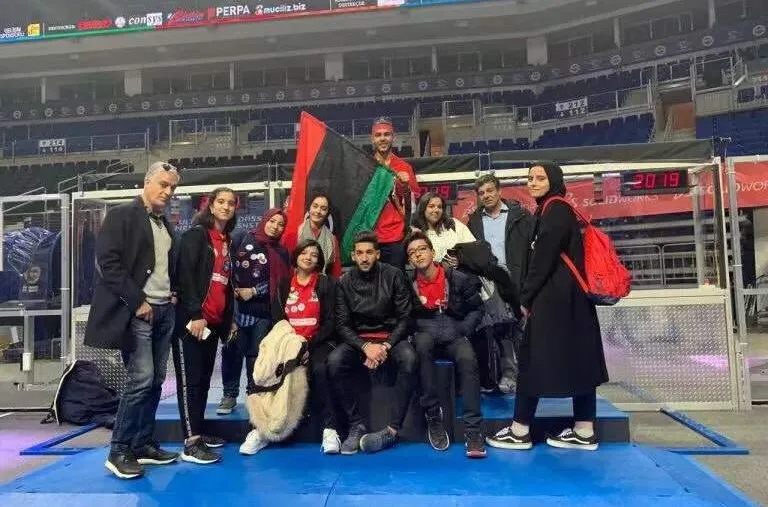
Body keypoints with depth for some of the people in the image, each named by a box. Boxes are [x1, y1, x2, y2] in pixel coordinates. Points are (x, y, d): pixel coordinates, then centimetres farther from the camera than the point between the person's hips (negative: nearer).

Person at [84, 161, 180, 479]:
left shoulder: (166, 225, 17)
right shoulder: (121, 215, -5)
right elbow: (108, 262, -14)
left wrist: (174, 294, 6)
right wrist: (137, 302, -16)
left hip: (165, 310, 7)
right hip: (136, 311, -7)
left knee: (155, 381, 8)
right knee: (141, 379, -10)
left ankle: (142, 444, 19)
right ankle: (119, 451, 3)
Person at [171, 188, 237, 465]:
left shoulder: (227, 242, 17)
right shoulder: (197, 234, -5)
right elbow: (184, 274, -15)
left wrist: (229, 320, 15)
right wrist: (195, 315, -20)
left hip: (214, 322, 8)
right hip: (191, 320, -8)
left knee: (204, 378, 12)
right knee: (190, 379, -4)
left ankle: (198, 432, 23)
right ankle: (191, 443, -2)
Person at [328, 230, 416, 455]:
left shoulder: (394, 276, -3)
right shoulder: (344, 282, 1)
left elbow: (404, 318, -3)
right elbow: (342, 324, -2)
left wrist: (385, 346, -16)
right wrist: (365, 347, -18)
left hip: (391, 336, -1)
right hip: (358, 339, 1)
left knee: (409, 359, -33)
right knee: (334, 361, -29)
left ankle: (392, 429, -26)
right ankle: (356, 426, -18)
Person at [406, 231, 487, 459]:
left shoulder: (458, 278, 0)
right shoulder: (409, 285, 0)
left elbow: (476, 308, 8)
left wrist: (462, 331, -4)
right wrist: (419, 331, -10)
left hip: (454, 336, 0)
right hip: (426, 336, 0)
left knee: (468, 359, -33)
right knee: (422, 343, -37)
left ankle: (473, 429, -28)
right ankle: (433, 414, -26)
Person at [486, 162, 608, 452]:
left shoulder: (554, 210, -10)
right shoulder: (555, 210, 19)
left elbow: (544, 258, -17)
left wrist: (526, 297, -12)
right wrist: (531, 295, 11)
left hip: (553, 297, -10)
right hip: (568, 296, 10)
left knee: (533, 359, -5)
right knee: (576, 359, 8)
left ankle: (519, 432, 1)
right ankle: (584, 432, 13)